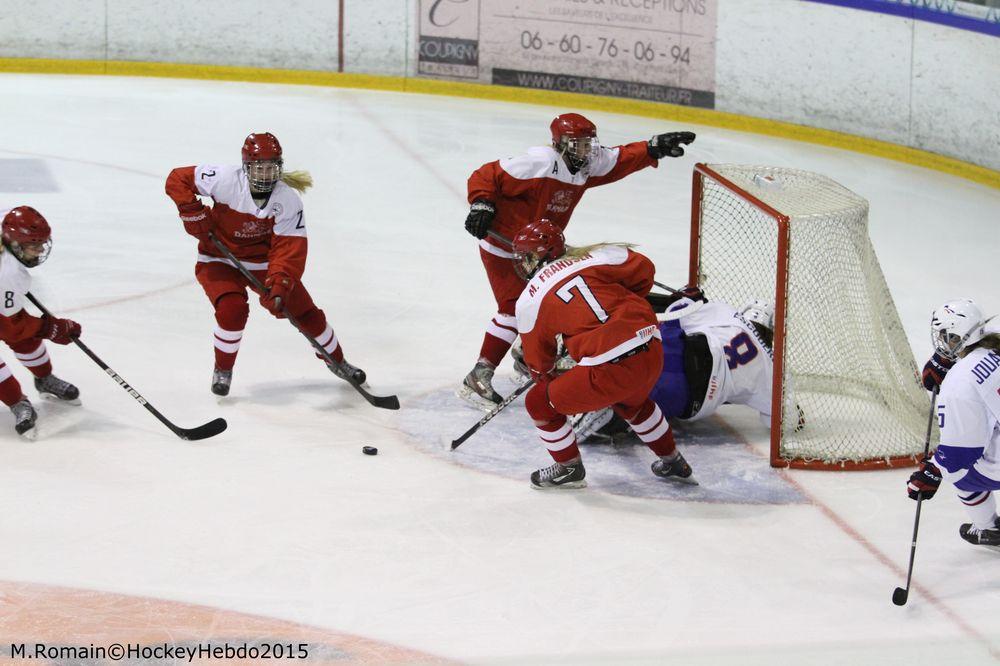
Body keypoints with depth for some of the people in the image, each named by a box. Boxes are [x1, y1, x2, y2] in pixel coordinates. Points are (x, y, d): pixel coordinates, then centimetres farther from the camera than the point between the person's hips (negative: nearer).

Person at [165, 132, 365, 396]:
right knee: (232, 309, -27)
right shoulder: (225, 180, -26)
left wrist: (280, 282, -39)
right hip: (219, 259, -2)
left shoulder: (289, 200, -20)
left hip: (263, 260, 2)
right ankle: (223, 369, 0)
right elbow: (178, 179, -16)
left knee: (305, 311, 3)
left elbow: (289, 247, -24)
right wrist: (193, 213, -24)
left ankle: (337, 361, 29)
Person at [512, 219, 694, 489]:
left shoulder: (528, 302, 5)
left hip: (609, 370, -6)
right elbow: (643, 269, 18)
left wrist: (543, 378, 38)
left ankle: (569, 468, 29)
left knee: (539, 402, 15)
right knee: (631, 400, 40)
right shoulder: (596, 256, 10)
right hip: (652, 354, 6)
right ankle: (672, 462, 50)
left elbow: (538, 360, 15)